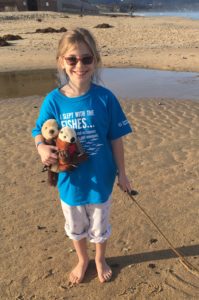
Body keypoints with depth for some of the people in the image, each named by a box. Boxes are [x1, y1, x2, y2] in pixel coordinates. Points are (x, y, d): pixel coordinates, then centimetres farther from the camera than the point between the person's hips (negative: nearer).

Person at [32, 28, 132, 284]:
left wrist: (121, 174, -3)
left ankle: (100, 259, 53)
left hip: (100, 178, -1)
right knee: (75, 227, 25)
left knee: (100, 226, 22)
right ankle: (82, 260, 54)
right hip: (70, 180, 2)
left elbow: (115, 139, -9)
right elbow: (40, 132, -3)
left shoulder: (105, 98, -17)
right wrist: (42, 148, -26)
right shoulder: (53, 100, -14)